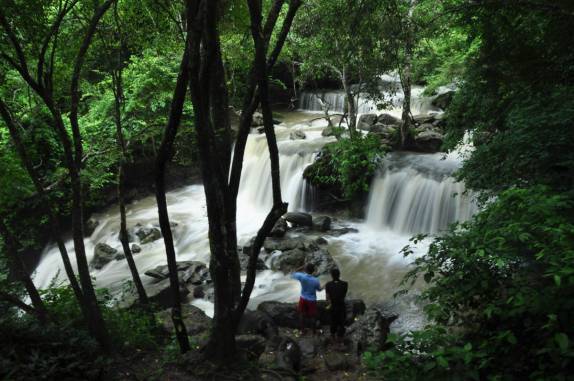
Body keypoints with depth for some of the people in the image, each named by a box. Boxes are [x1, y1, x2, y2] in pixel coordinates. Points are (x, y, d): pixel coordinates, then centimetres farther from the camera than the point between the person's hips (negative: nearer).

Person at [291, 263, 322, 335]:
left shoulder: (301, 276, -23)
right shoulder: (316, 281, -24)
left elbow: (292, 275, -2)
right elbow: (319, 289, -3)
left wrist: (301, 268, -4)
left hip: (303, 299, 2)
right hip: (312, 300, -2)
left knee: (302, 315, 21)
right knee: (313, 316, 17)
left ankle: (303, 331, 33)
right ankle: (314, 331, 33)